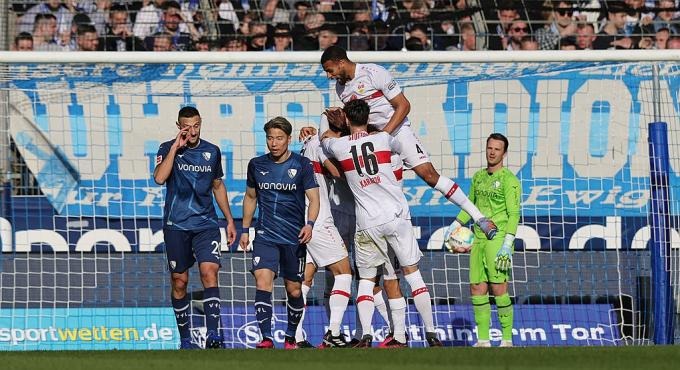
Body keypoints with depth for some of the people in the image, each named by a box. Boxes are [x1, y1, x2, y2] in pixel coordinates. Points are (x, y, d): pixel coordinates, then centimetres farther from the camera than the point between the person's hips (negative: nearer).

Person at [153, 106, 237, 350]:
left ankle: (213, 334, -25)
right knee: (179, 281, 4)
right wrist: (176, 147, -19)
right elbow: (159, 178, -19)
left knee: (210, 271, -18)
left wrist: (230, 220, 19)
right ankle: (185, 339, 15)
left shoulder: (212, 152, 8)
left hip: (206, 224, 1)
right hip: (176, 226, -1)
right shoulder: (168, 149, -1)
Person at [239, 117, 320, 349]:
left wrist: (309, 224, -25)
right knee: (263, 282, -18)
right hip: (265, 235, 1)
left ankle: (291, 337, 28)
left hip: (294, 237, -1)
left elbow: (314, 199, -7)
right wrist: (245, 229, 18)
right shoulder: (257, 165, 5)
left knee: (294, 290, 7)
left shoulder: (302, 165, -4)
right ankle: (266, 339, -22)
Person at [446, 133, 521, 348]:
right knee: (477, 289, 3)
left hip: (498, 239, -7)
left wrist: (507, 245, -19)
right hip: (478, 239, 7)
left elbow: (514, 214, -11)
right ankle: (483, 340, 7)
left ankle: (507, 339, -4)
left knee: (498, 289, -10)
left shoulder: (509, 180, -6)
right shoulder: (478, 177, 16)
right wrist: (456, 225, 18)